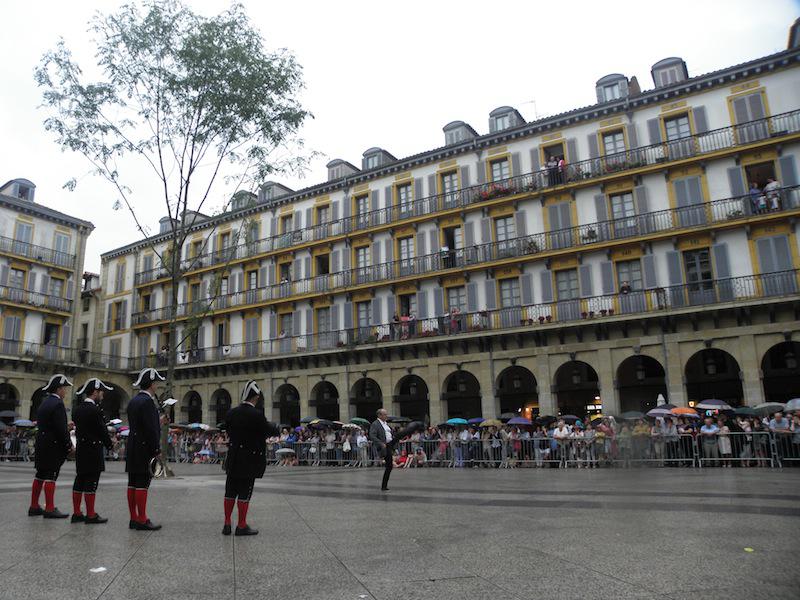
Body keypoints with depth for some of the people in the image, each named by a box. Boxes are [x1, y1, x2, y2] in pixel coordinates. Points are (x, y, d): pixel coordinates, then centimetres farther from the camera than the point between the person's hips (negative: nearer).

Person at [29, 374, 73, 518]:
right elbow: (61, 428, -19)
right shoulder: (57, 404, -16)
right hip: (53, 446, -9)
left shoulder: (45, 402, 13)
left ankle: (34, 506, 22)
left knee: (40, 475, 14)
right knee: (51, 476, -6)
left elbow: (43, 424, 17)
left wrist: (67, 427, 16)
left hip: (42, 444, 9)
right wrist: (69, 444, -10)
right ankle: (50, 509, -2)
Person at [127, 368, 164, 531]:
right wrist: (156, 450, -14)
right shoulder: (147, 401, -16)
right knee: (142, 484, -6)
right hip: (144, 449, -10)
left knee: (132, 483, 10)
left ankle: (134, 519, 16)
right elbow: (151, 428, -19)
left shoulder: (133, 401, 14)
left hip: (132, 448, 10)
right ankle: (142, 520, -2)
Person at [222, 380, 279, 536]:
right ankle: (241, 526, 11)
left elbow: (229, 432, 11)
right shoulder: (256, 415, -19)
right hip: (249, 460, -6)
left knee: (230, 492, 13)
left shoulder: (231, 413, 0)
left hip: (233, 459, 6)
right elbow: (270, 431, -8)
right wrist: (275, 428, 13)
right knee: (245, 493, 3)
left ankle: (227, 524, 19)